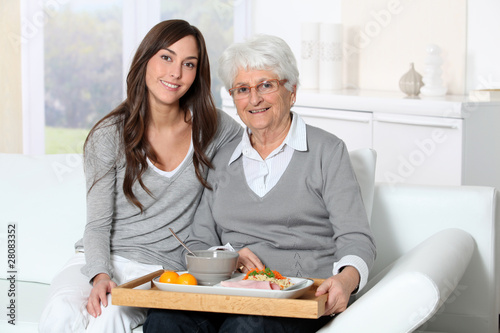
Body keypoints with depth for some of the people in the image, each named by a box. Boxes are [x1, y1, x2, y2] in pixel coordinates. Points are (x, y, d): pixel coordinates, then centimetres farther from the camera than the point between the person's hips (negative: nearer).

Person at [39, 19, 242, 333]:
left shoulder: (212, 127, 3)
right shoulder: (109, 136, -2)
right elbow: (98, 225, -2)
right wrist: (100, 275, -22)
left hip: (161, 268, 0)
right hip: (98, 261, 0)